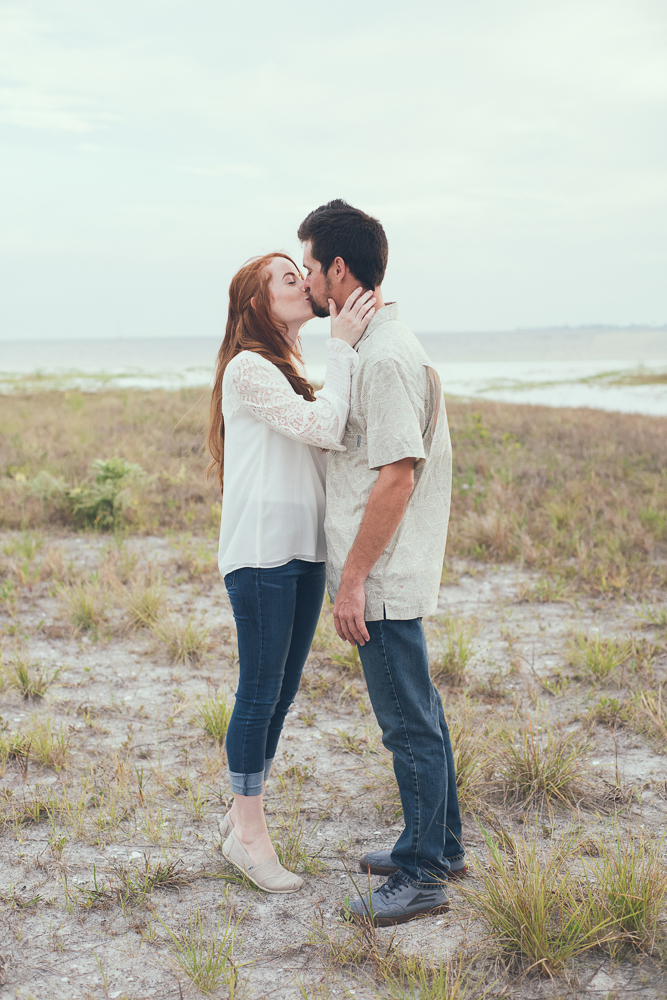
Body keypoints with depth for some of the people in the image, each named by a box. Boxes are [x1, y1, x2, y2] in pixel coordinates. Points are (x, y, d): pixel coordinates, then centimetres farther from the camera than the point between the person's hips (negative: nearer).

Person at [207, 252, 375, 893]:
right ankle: (247, 831, 12)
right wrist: (341, 347, -16)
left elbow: (334, 435, 6)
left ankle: (244, 814, 26)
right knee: (260, 693, -1)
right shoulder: (248, 368, -11)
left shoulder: (290, 373, 19)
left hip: (302, 551, 9)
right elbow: (324, 429, -21)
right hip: (261, 552, -9)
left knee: (281, 692, 13)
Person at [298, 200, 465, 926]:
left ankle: (421, 877, 10)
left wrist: (354, 578, -20)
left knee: (409, 723, -1)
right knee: (418, 715, 18)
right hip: (390, 575, 10)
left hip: (384, 581, -10)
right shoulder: (373, 347, 14)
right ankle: (440, 846, 31)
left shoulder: (386, 357, -18)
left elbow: (397, 474, -23)